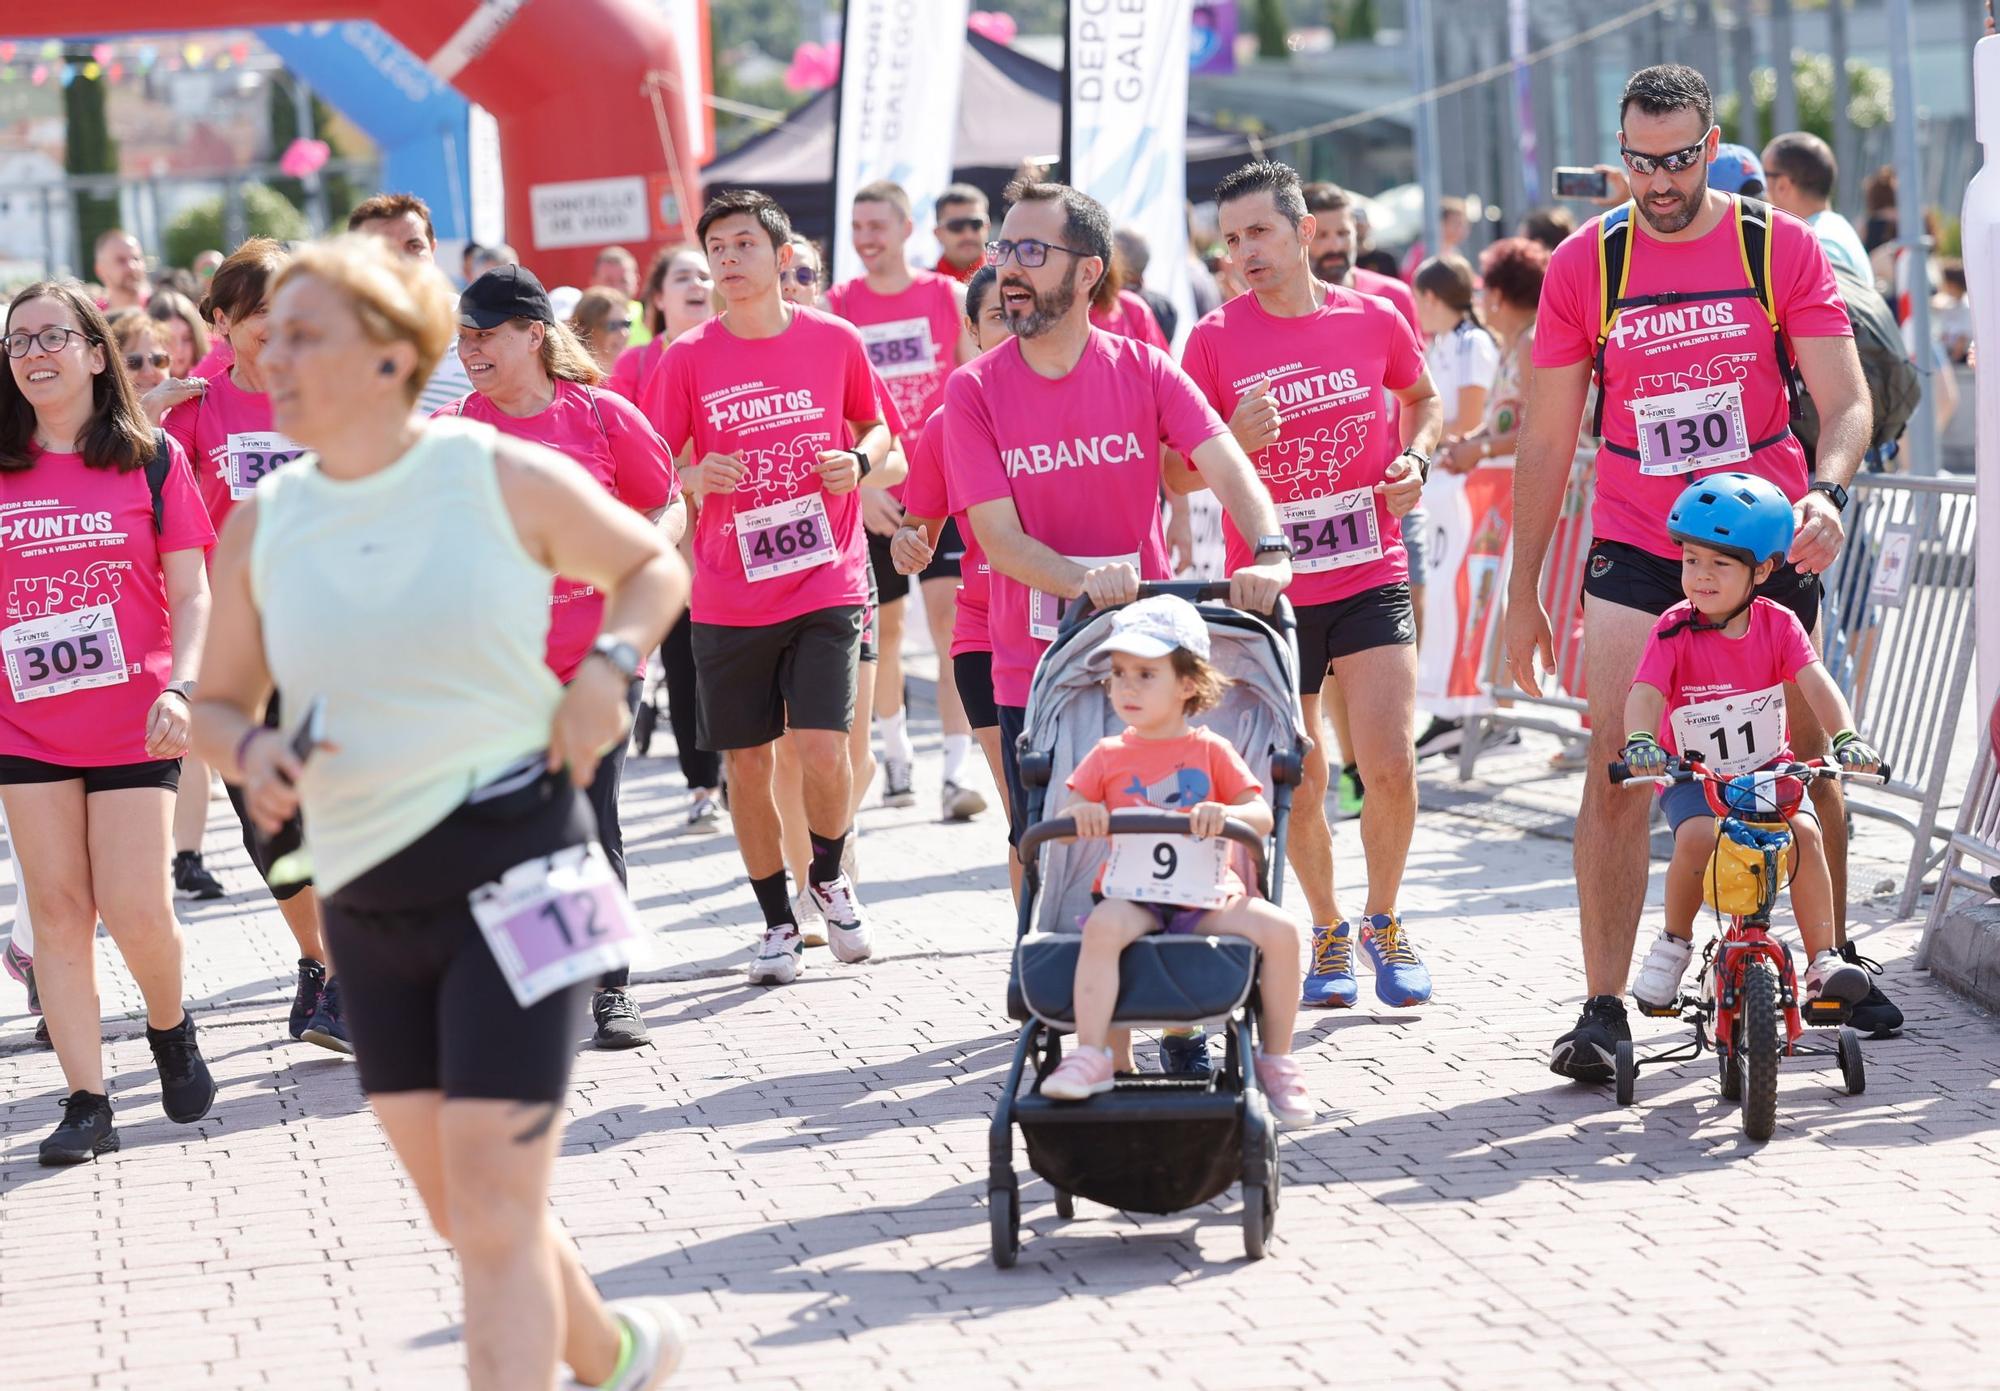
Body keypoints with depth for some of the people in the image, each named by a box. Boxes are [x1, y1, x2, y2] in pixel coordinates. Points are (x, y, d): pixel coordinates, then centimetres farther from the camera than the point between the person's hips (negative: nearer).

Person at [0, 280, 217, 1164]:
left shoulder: (152, 460, -1)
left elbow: (192, 595, -1)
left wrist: (181, 689, -15)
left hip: (133, 727, -2)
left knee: (137, 911, -6)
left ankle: (170, 1026, 26)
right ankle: (87, 1103, 6)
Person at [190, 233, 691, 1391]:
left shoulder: (505, 477, -6)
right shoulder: (262, 524, 3)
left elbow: (654, 566, 9)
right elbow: (220, 700, 12)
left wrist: (609, 669, -9)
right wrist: (251, 752, -11)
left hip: (513, 860, -5)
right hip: (368, 893, 5)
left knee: (496, 1210, -11)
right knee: (460, 1207, 14)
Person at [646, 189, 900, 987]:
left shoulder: (835, 342, 0)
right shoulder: (689, 359, -2)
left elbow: (876, 428, 15)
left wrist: (860, 461, -6)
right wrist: (696, 479, -18)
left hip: (826, 584, -1)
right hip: (729, 599, 1)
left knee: (821, 749, -12)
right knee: (746, 765, 5)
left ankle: (829, 878, 18)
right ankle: (777, 922, 22)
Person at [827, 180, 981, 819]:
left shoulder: (948, 297, 2)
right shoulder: (837, 306, 2)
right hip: (872, 495, 1)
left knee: (949, 614, -11)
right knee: (883, 627, 10)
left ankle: (957, 772, -15)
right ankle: (896, 753, 29)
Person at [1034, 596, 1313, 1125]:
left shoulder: (1211, 751, 9)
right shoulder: (1107, 757, 11)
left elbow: (1261, 816, 0)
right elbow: (1060, 827, 5)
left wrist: (1225, 815, -23)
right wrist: (1080, 815, -20)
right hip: (1131, 895, -1)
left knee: (1280, 929, -22)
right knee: (1103, 926, -36)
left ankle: (1276, 1059, -6)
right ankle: (1091, 1056, -32)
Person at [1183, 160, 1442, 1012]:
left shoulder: (1373, 320, -1)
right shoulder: (1215, 340, -5)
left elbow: (1423, 399, 19)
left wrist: (1415, 461, 0)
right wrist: (1239, 438, -21)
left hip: (1370, 579, 0)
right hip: (1268, 589, 0)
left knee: (1390, 765, -11)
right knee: (1298, 784, 7)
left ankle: (1383, 924, 11)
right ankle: (1328, 934, 28)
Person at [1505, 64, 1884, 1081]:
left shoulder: (1783, 249, -4)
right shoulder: (1584, 265, -2)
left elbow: (1845, 399, -6)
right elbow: (1546, 436, 3)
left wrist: (1825, 492, -28)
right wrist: (1522, 593, 3)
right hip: (1636, 547, 0)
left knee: (1803, 759, 9)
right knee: (1616, 768, -11)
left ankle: (1832, 961, 29)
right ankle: (1603, 1007, -9)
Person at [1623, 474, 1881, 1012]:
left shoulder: (1778, 625, -8)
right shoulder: (1674, 631, -14)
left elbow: (1817, 685, -18)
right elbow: (1645, 694, -27)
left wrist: (1847, 738, -37)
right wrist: (1640, 743, -48)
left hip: (1766, 770, 2)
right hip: (1690, 776, -2)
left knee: (1804, 833, -23)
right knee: (1698, 836, -31)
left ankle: (1823, 962, -12)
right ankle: (1673, 943, -6)